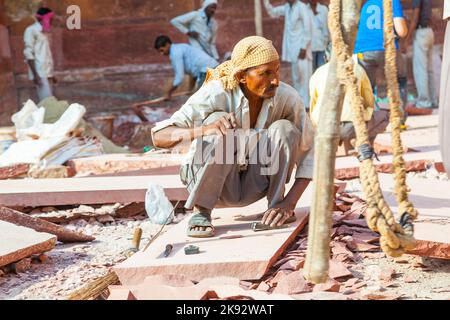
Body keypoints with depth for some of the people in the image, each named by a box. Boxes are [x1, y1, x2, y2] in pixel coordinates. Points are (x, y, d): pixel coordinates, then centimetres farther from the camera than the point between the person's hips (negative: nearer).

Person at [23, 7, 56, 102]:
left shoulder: (44, 32, 19)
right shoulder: (31, 30, -5)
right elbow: (29, 54, -12)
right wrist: (35, 74, -19)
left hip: (47, 72, 8)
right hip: (39, 73, -8)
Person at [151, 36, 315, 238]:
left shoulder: (287, 97, -17)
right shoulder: (216, 94, -25)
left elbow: (309, 152, -11)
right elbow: (158, 137, -29)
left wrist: (289, 202, -25)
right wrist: (202, 130, -49)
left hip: (254, 185, 2)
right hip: (213, 184, -2)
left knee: (284, 129, -23)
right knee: (220, 125, -32)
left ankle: (276, 204, -8)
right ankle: (201, 212, -19)